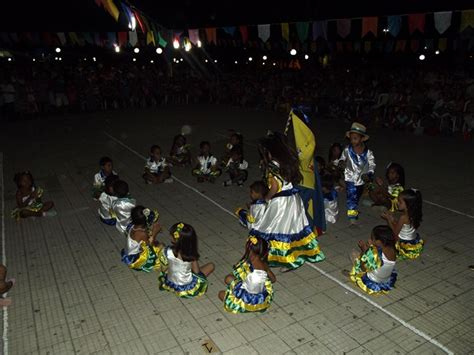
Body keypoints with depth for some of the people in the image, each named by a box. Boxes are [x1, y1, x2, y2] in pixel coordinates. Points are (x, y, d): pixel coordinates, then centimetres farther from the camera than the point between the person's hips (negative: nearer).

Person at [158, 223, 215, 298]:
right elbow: (196, 271, -16)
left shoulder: (168, 251, -30)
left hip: (170, 283, 4)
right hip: (186, 287, -4)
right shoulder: (191, 255, -32)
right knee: (211, 266, 8)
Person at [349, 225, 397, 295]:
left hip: (374, 284, -6)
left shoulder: (374, 253, -37)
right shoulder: (393, 250, -16)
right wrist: (371, 246, -8)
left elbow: (363, 268, -20)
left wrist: (364, 250, -15)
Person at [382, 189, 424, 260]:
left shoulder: (403, 217, -30)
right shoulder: (413, 215, -5)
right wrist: (392, 218, 2)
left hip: (406, 245, -9)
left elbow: (395, 232, -17)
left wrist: (388, 219, -10)